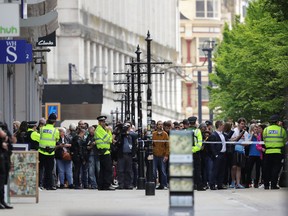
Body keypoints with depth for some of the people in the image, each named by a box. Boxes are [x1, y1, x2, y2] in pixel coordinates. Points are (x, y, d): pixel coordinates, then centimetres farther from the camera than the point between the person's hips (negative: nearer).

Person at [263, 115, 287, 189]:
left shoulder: (266, 129, 5)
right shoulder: (281, 129, 0)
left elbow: (264, 140, 9)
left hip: (268, 152, 2)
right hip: (278, 151, -2)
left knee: (267, 169, 10)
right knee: (276, 168, 2)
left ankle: (266, 185, 11)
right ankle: (273, 185, -3)